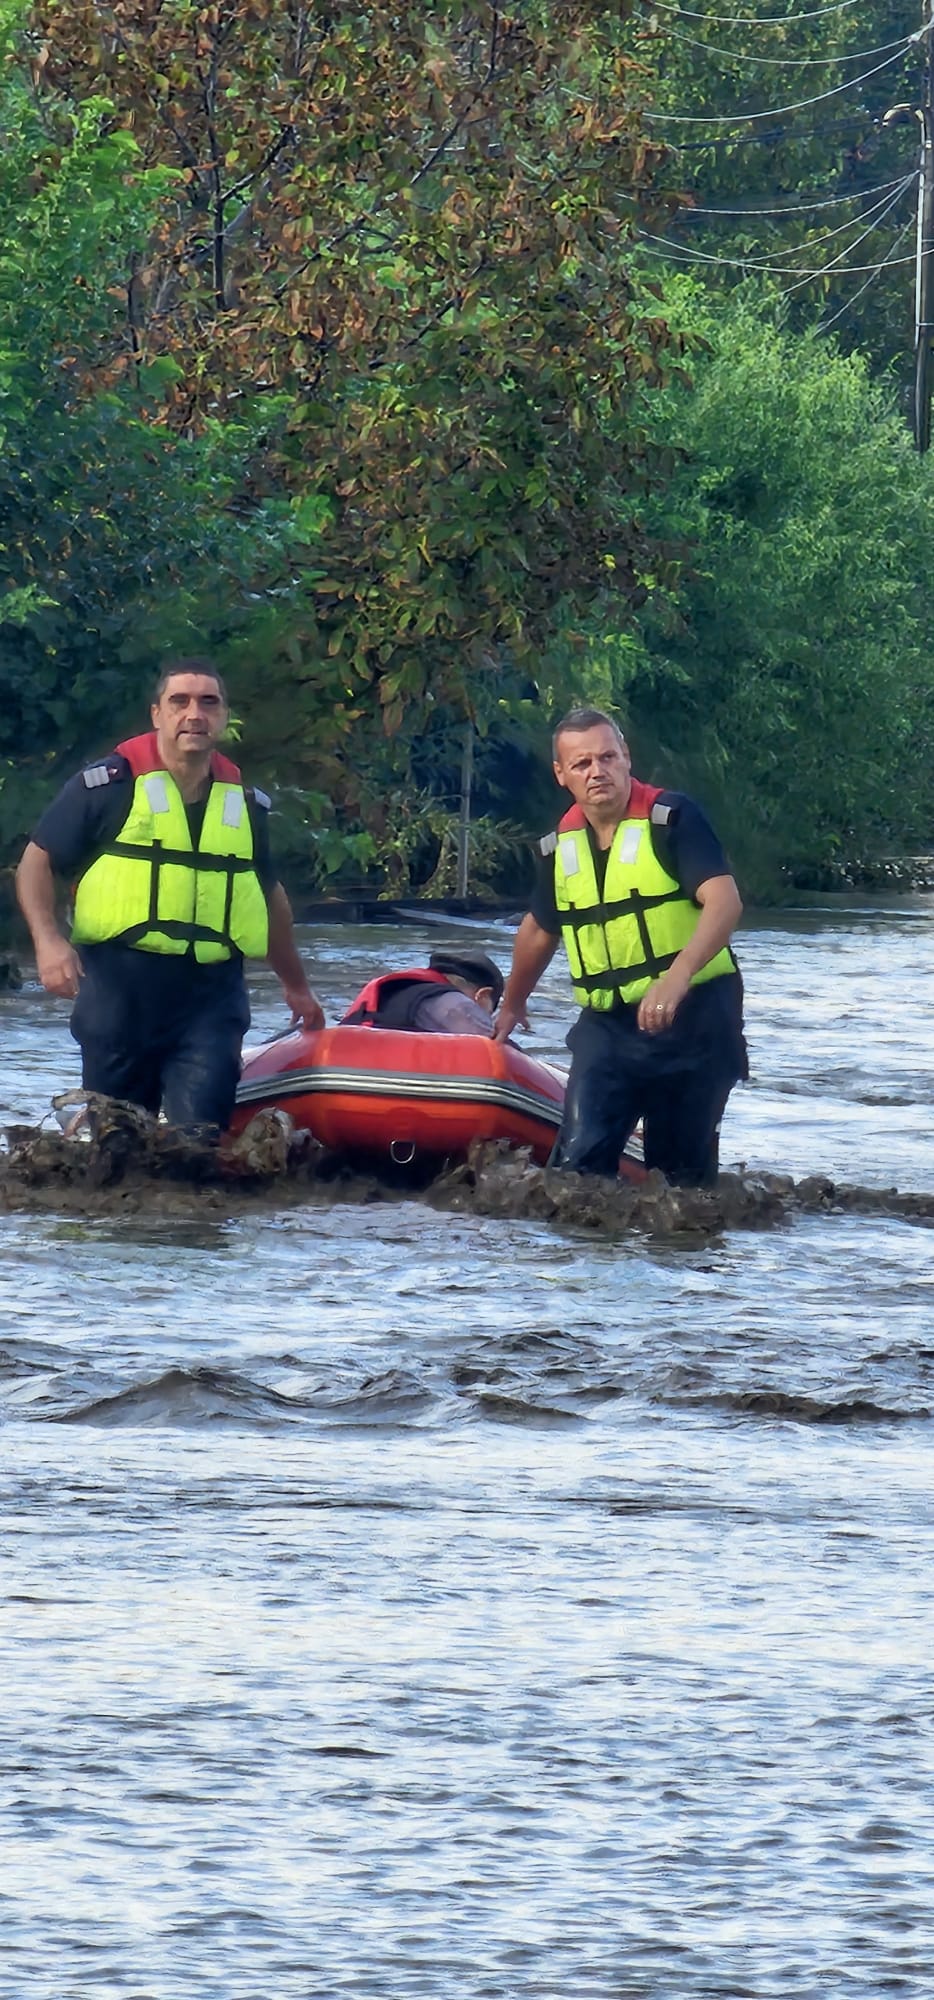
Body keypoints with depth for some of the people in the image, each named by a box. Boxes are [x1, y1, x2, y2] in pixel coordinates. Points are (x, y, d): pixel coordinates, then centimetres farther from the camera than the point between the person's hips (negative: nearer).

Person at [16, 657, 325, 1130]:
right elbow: (37, 861, 1)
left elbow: (270, 894, 27)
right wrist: (48, 940, -16)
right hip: (118, 988, -2)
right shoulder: (109, 785, 0)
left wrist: (296, 985, 35)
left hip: (211, 996, 2)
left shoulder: (244, 803, 13)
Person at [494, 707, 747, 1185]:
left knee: (684, 1172, 0)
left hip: (691, 1017, -4)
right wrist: (512, 1005, 40)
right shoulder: (561, 845, 8)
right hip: (606, 1025, 4)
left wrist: (676, 977, -36)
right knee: (579, 1161, -11)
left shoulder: (671, 818, -9)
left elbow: (724, 903, -22)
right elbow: (541, 930, 27)